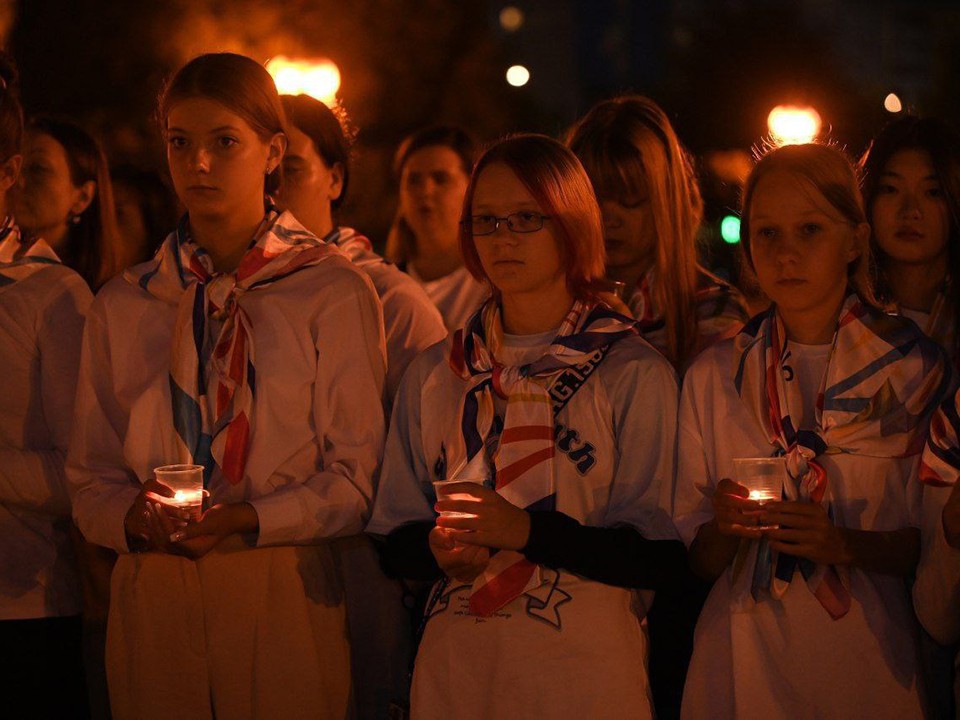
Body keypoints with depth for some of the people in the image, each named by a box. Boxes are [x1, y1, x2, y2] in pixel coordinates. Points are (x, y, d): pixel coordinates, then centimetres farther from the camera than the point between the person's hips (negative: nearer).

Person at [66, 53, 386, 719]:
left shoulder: (335, 293, 0)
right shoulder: (122, 306, 11)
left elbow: (356, 476, -3)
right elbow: (92, 476, 10)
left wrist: (246, 520, -17)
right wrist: (137, 518, -12)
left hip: (283, 593, -3)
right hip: (153, 595, 3)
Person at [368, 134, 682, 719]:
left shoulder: (636, 374, -3)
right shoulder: (434, 374, 9)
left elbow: (659, 553, -9)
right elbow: (396, 537, 10)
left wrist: (527, 530, -21)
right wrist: (441, 550, -13)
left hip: (585, 665, -3)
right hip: (456, 664, 3)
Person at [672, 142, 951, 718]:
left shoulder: (916, 367, -4)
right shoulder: (713, 376, 3)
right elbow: (699, 557, 5)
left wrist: (846, 544, -18)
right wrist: (726, 528, -16)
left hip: (869, 662, -2)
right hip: (743, 663, 2)